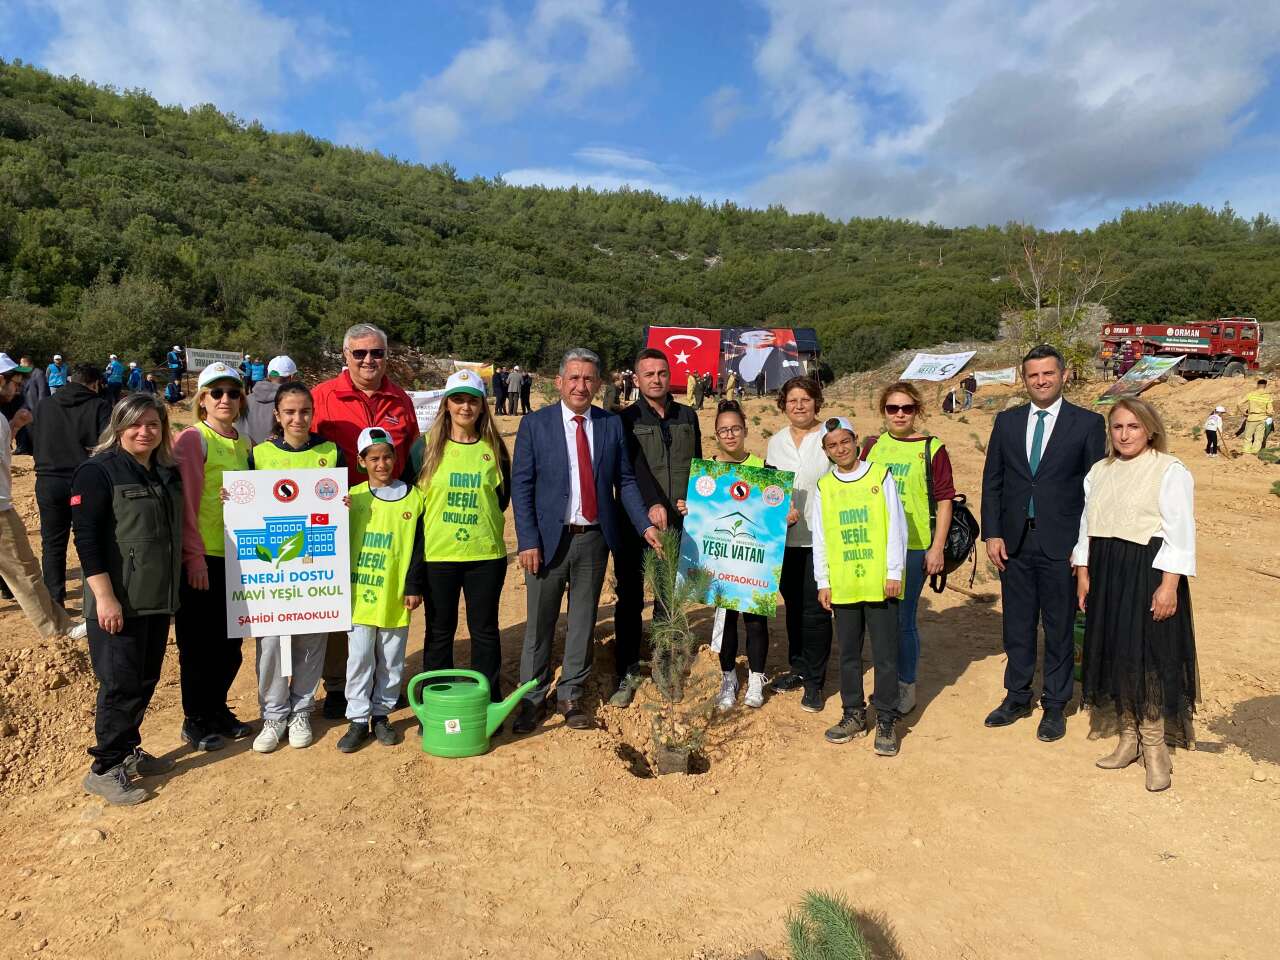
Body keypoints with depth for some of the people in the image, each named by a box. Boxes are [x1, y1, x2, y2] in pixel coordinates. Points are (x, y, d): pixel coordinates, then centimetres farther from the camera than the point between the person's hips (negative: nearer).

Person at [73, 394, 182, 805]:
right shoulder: (98, 471, -10)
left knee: (146, 679, 14)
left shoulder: (168, 472, 10)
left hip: (159, 599, 7)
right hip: (118, 602, -7)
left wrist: (176, 585, 18)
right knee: (121, 684, -1)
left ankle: (128, 751, 30)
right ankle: (104, 769, 14)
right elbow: (86, 538, -16)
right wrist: (104, 596, -21)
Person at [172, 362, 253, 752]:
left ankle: (218, 710, 31)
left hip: (235, 558, 6)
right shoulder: (193, 439, -9)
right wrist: (194, 557, -15)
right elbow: (185, 502, -13)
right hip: (202, 560, -6)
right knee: (199, 644, 6)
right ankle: (195, 721, 22)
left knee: (230, 643, 14)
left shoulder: (243, 445, 12)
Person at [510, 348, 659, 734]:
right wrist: (528, 541, -11)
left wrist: (645, 524, -5)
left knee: (583, 622, 13)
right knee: (540, 623, 8)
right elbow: (521, 486, -5)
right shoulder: (535, 424, -3)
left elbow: (625, 481, 7)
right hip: (550, 538, -2)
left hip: (594, 539, 3)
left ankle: (571, 696, 28)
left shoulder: (612, 424, 4)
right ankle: (532, 698, 25)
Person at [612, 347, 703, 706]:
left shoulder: (687, 416, 12)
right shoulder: (626, 419, 0)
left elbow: (697, 465, 15)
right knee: (630, 600, 3)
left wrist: (692, 500, -1)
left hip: (679, 523, 3)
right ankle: (627, 675, 14)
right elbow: (634, 467, -13)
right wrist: (653, 504, -25)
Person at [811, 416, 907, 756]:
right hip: (842, 585, 3)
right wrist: (822, 582, 6)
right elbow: (819, 538, 9)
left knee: (885, 654, 2)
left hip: (879, 584, -3)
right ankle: (853, 714, 25)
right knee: (848, 653, 12)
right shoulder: (823, 487, 7)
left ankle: (886, 720, 13)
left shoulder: (881, 476, -1)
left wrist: (894, 572, -5)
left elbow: (896, 526, -1)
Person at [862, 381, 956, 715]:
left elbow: (945, 500, -3)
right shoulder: (873, 445, 8)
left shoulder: (932, 448, -3)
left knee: (903, 618, 1)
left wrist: (937, 548, -7)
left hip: (914, 546, -4)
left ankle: (907, 686, 20)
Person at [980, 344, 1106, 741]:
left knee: (1059, 628, 8)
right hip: (1014, 542, 3)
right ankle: (1017, 697, 29)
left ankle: (1054, 706, 23)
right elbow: (992, 482, 7)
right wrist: (992, 534, 0)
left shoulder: (1087, 423, -1)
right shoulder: (1007, 421, 7)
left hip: (1061, 544, -3)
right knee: (1017, 625, 13)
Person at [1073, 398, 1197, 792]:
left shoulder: (1171, 471, -8)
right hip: (1106, 573, 6)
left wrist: (1169, 585, -17)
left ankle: (1154, 746, 15)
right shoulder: (1099, 471, 10)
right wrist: (1083, 574, 8)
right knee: (1115, 653, 11)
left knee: (1148, 655, 0)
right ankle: (1128, 735, 25)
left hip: (1148, 573, -6)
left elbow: (1180, 534, -12)